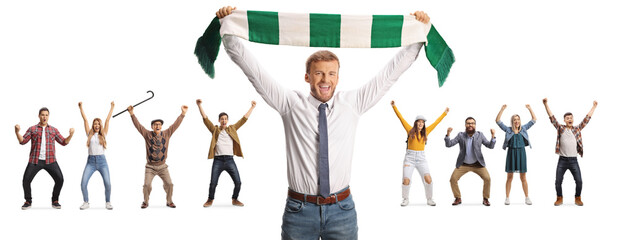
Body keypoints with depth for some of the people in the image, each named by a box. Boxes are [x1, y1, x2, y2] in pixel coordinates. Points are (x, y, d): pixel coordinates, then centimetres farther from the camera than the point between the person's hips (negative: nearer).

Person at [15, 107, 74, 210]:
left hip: (50, 161, 1)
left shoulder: (53, 130, 12)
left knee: (60, 180, -10)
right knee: (26, 181, -7)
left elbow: (64, 142, 9)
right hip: (35, 160, -1)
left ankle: (54, 201, 7)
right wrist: (17, 132, -17)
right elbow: (22, 141, 0)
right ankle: (28, 201, 13)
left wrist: (71, 134, -8)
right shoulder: (32, 129, 8)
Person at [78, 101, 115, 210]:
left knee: (107, 183, -12)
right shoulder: (90, 134, 10)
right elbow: (85, 120, 11)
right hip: (91, 161, 1)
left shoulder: (103, 134, 10)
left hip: (102, 161, -1)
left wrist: (112, 107, 11)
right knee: (83, 182, -11)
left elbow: (108, 120, 10)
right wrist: (81, 108, 12)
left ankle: (108, 202, 7)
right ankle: (86, 203, 5)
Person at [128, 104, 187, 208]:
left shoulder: (166, 134, 3)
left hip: (162, 166, 1)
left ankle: (169, 201, 14)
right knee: (147, 185, -11)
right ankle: (145, 202, 11)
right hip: (150, 166, -1)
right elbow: (138, 125, -7)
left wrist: (183, 113, -8)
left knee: (169, 184, -7)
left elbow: (175, 125, -1)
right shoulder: (147, 134, -1)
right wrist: (132, 114, -16)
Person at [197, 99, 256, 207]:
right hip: (218, 160, -2)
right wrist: (199, 106, -7)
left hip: (230, 160, 2)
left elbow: (244, 119, 17)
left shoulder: (232, 129, 15)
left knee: (238, 182, -4)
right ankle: (210, 200, 17)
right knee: (213, 183, -5)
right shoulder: (215, 130, 10)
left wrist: (252, 107, 16)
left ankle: (235, 199, 17)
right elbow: (205, 119, 2)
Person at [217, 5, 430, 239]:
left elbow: (391, 72, 6)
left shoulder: (352, 104, 5)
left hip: (341, 211, 1)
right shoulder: (290, 104, 1)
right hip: (299, 209, -1)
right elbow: (250, 66, -1)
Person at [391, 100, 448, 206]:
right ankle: (405, 199, 11)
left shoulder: (425, 132, 8)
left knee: (428, 179, -13)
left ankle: (429, 199, 6)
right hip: (410, 158, -2)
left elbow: (436, 122, 17)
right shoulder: (410, 130, 2)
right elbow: (401, 118, 4)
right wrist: (394, 107, 2)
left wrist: (445, 113, 23)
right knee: (406, 180, -12)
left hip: (421, 159, 2)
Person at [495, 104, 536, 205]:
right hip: (511, 153, -1)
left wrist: (530, 109, 3)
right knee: (510, 177, 2)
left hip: (521, 153, 1)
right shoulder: (508, 130, 4)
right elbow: (498, 121, -2)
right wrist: (502, 109, -9)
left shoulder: (523, 129, 9)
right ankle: (507, 198, 6)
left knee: (523, 178, 4)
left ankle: (527, 198, 9)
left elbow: (534, 120, 12)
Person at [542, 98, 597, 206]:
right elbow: (552, 118, -3)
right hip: (562, 160, -1)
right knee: (558, 181, 1)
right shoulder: (560, 128, 3)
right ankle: (559, 198, 18)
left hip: (573, 160, 1)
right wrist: (546, 104, -10)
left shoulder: (577, 129, 8)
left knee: (579, 181, -2)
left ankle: (577, 198, 16)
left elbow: (586, 119, 11)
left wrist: (594, 107, 12)